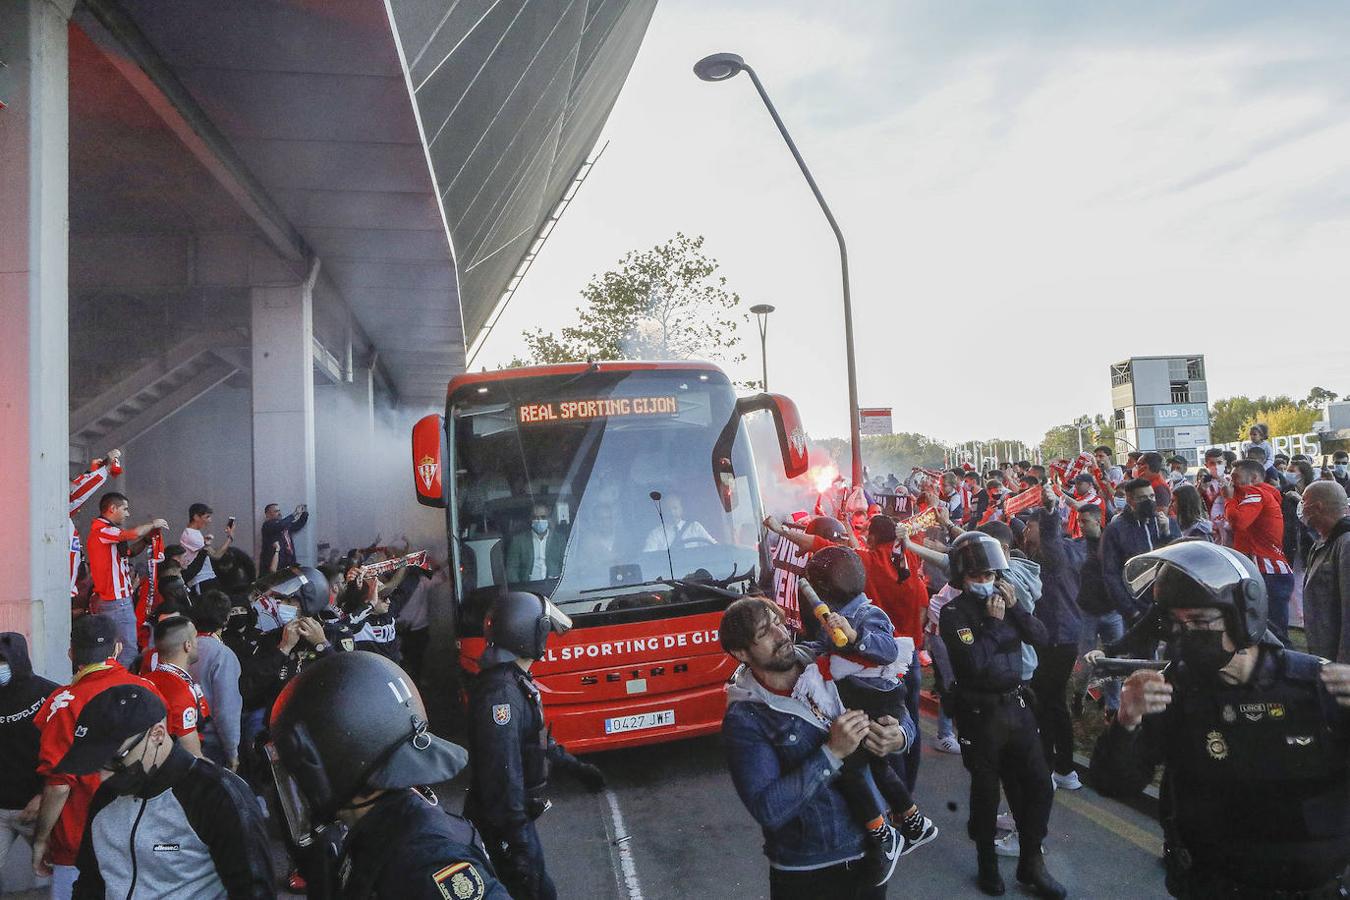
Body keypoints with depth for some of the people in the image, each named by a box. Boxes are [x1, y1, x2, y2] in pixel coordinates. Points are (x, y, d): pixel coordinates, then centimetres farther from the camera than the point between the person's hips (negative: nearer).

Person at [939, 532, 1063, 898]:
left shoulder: (1003, 598, 4)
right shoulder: (954, 613, -13)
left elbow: (1041, 638, -2)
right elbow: (974, 662, -24)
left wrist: (1015, 607, -13)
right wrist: (993, 621, -20)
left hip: (1016, 705, 5)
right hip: (981, 713, -5)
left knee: (1039, 785, 10)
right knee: (986, 792, 9)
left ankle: (1030, 862, 28)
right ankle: (987, 864, 30)